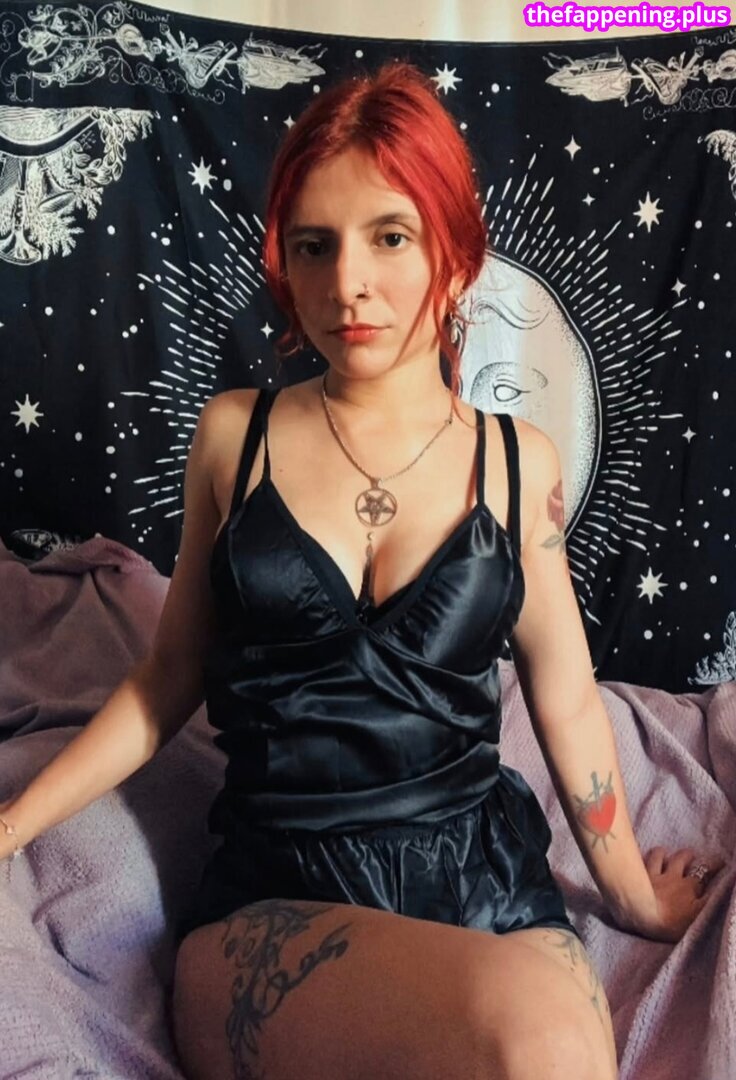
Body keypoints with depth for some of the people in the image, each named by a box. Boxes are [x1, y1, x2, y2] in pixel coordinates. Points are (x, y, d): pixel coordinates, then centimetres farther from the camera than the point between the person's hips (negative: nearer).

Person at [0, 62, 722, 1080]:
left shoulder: (518, 461, 3)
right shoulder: (235, 434, 2)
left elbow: (565, 698, 11)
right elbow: (171, 676, 11)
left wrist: (632, 893, 20)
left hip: (488, 872, 2)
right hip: (277, 899, -1)